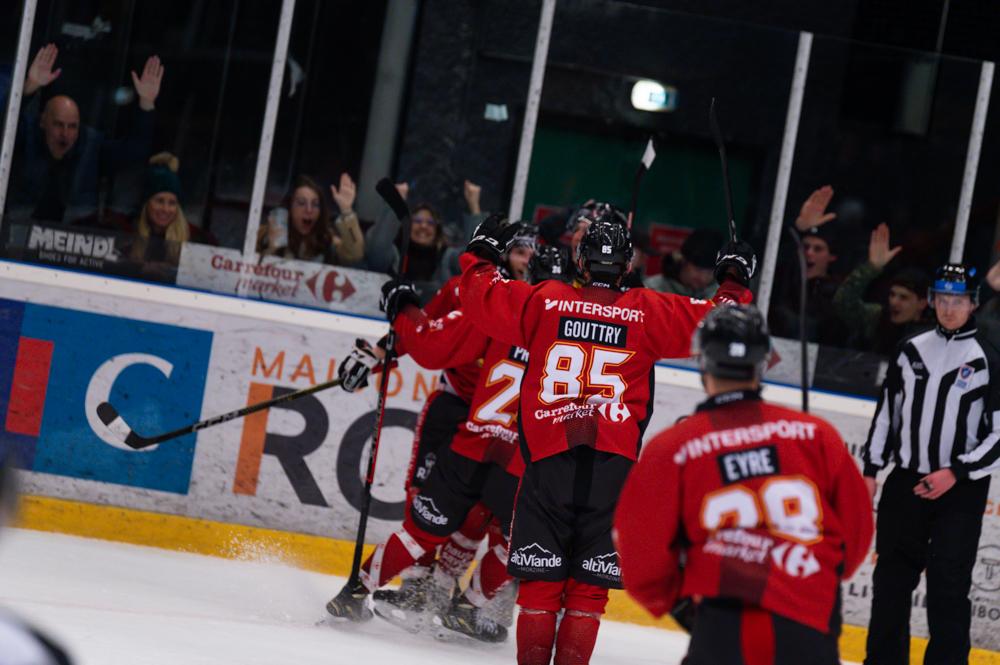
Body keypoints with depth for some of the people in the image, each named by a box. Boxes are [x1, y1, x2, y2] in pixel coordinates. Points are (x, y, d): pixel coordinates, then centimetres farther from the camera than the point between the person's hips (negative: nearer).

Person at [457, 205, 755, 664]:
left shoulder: (544, 301, 2)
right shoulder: (648, 313, 1)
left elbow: (482, 297, 9)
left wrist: (483, 252, 27)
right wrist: (734, 281, 23)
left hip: (548, 458, 0)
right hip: (614, 467, 0)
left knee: (541, 579, 5)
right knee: (589, 584, 5)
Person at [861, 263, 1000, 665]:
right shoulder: (912, 351, 8)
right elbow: (887, 411, 15)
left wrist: (955, 473, -14)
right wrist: (871, 471, 10)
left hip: (960, 492, -5)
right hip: (906, 482, 5)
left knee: (948, 588, -9)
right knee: (891, 578, 11)